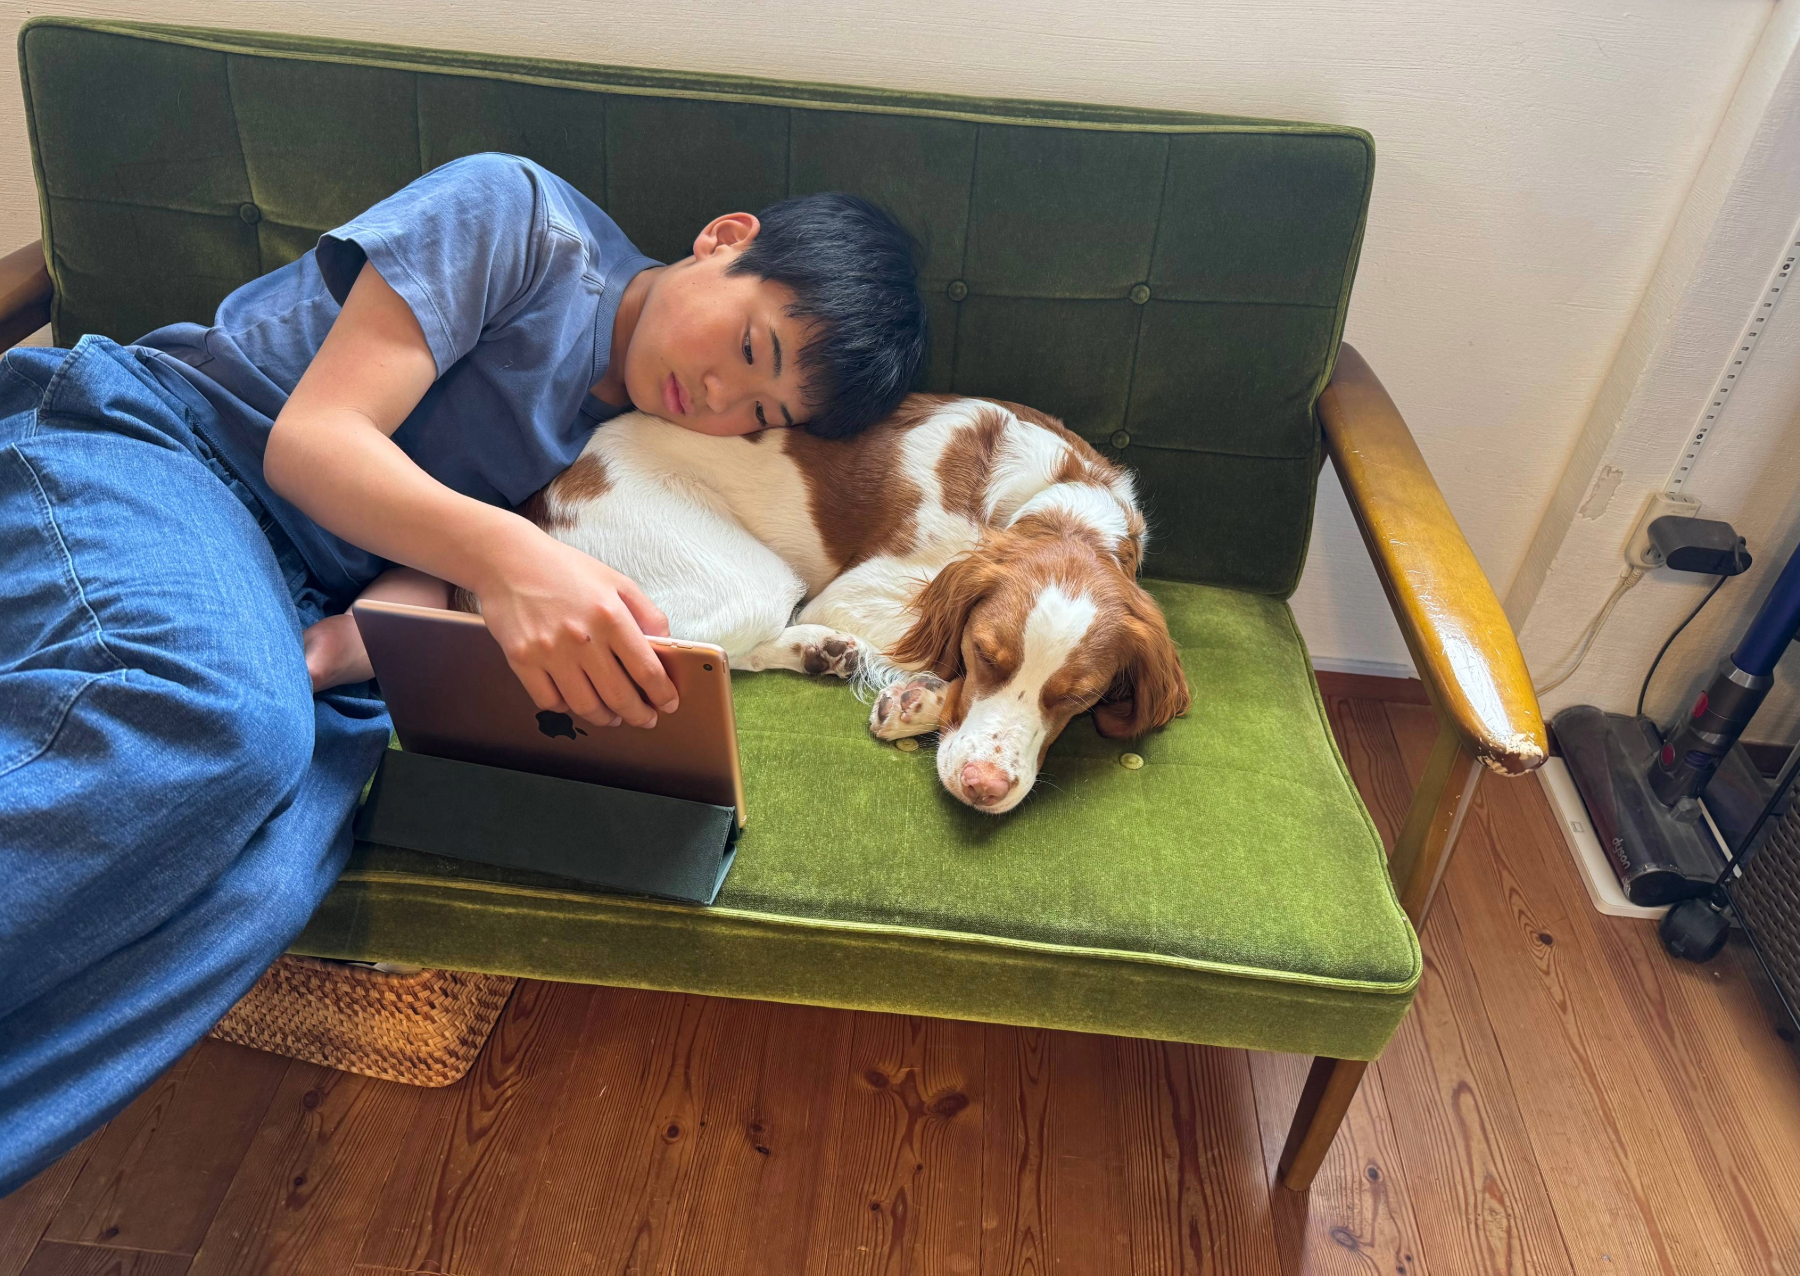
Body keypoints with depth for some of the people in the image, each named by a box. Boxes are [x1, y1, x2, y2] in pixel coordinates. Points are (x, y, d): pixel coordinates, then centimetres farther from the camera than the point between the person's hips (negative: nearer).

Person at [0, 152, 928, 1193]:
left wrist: (344, 646, -21)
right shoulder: (522, 216, -5)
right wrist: (507, 555, -32)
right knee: (224, 723, -39)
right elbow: (311, 436, -13)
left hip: (285, 601, 4)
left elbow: (422, 577, 3)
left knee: (272, 875, -30)